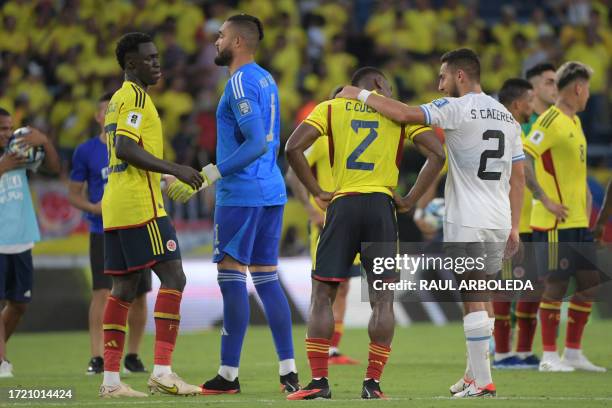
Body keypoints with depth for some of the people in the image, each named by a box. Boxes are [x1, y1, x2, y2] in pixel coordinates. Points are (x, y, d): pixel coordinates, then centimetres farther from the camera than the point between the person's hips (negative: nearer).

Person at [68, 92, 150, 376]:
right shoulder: (86, 152, 2)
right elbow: (73, 193, 5)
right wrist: (95, 208, -14)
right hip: (103, 233, -3)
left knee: (139, 295, 4)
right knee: (102, 292, -15)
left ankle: (132, 356, 17)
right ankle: (97, 357, -17)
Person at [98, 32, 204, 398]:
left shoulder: (118, 99, 21)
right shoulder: (135, 96, -8)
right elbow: (126, 148, -20)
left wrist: (164, 182, 24)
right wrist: (175, 170, -18)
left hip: (115, 204, 10)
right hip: (140, 203, -10)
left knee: (124, 288, 8)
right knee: (173, 278, -11)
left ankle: (111, 379, 6)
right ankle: (163, 372, -18)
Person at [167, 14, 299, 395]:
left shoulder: (241, 83, -14)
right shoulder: (267, 80, 16)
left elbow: (257, 143, -22)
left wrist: (211, 174, -23)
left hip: (241, 193, -9)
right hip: (271, 190, 9)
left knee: (232, 277, -6)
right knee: (267, 277, 10)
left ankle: (229, 374, -6)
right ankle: (288, 370, 6)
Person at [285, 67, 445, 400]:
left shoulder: (331, 108, 10)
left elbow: (293, 148, -3)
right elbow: (437, 154, -1)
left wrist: (317, 192, 3)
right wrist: (411, 200, 3)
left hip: (342, 206, 0)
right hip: (381, 206, 0)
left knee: (322, 295, 5)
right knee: (382, 299, 5)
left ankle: (318, 381, -2)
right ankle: (372, 383, -1)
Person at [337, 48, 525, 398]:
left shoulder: (457, 109, -9)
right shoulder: (507, 117, 14)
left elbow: (403, 113, -18)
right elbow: (518, 176, 15)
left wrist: (360, 94, -4)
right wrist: (514, 227, 19)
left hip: (466, 222, -7)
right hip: (499, 221, 7)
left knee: (473, 299, -5)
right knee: (481, 296, 16)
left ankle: (483, 382, -6)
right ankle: (474, 374, 20)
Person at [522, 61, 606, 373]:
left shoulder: (574, 121, 17)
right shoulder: (550, 120, -12)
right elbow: (521, 160, -21)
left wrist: (586, 201, 18)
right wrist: (545, 200, -21)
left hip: (578, 222, 9)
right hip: (555, 223, -9)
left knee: (589, 283, 8)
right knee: (556, 286, -5)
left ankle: (573, 353, 16)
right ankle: (549, 356, 3)